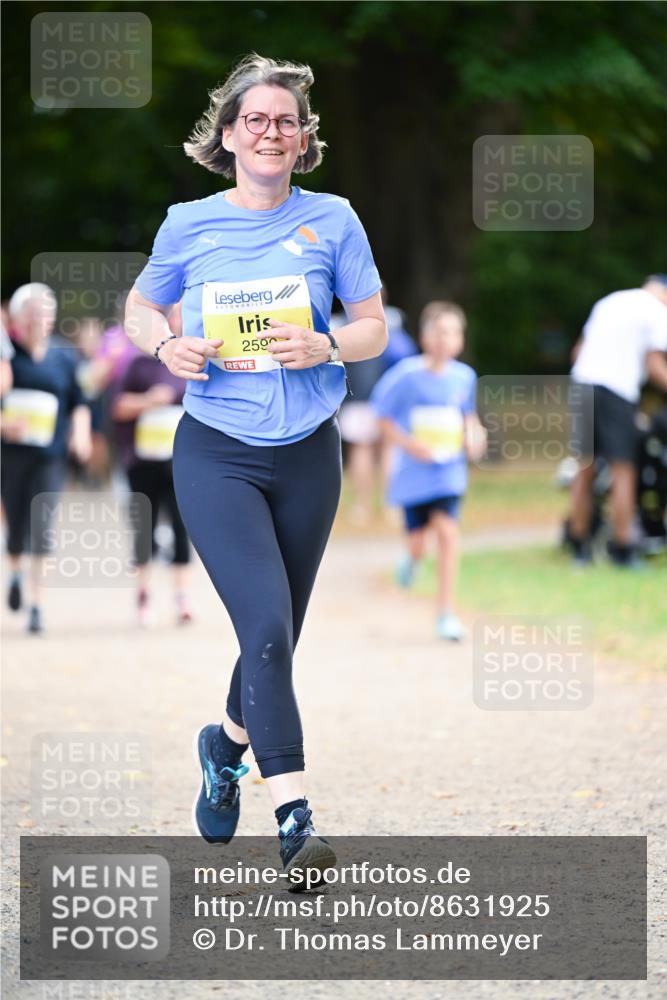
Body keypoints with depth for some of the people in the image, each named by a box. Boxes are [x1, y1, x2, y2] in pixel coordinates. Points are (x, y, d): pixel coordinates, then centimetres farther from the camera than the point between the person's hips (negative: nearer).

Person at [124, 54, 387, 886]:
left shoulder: (331, 220, 0)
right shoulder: (189, 225, -1)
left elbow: (374, 329, 6)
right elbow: (138, 312, 13)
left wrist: (325, 347, -15)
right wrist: (166, 346, -9)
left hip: (307, 454, 3)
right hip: (217, 454, -2)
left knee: (276, 637, 14)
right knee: (267, 627, -18)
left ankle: (226, 744, 45)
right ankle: (294, 818, -19)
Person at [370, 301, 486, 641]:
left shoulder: (464, 376, 0)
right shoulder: (407, 374, -11)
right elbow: (384, 419, -4)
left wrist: (473, 437, -2)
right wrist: (408, 444, -17)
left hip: (449, 471, 2)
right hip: (413, 472, -1)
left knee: (447, 530, -15)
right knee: (418, 541, 5)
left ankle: (446, 611, -9)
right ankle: (412, 558, 46)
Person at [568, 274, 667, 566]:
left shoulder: (609, 302, 21)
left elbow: (579, 350, 23)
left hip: (583, 380, 7)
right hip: (618, 391, -7)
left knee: (586, 467, 12)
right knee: (623, 470, -3)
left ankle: (579, 545, 15)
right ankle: (622, 548, -5)